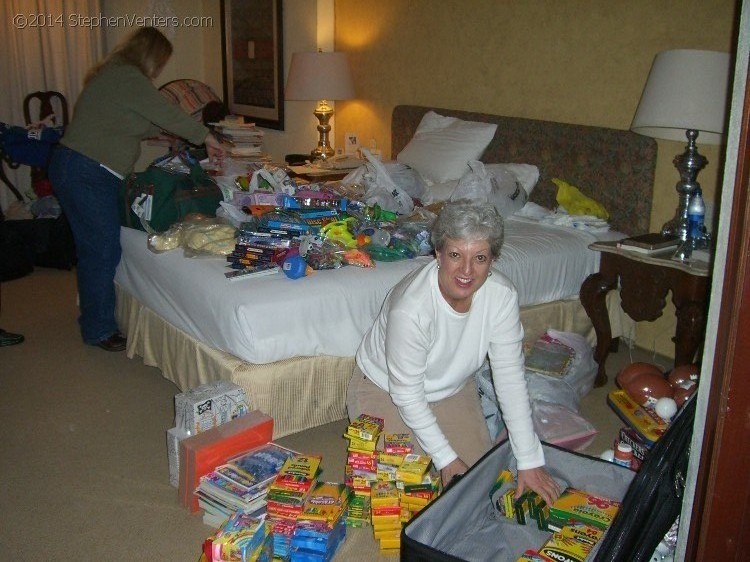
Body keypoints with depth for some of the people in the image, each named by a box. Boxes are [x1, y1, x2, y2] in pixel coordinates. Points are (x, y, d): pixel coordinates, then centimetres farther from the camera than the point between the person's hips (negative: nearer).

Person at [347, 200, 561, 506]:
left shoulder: (502, 295, -24)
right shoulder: (411, 308, -38)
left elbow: (510, 377, -18)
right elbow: (407, 394, -26)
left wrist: (530, 461, -17)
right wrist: (445, 458, -20)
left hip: (453, 388, 5)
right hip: (385, 389, -4)